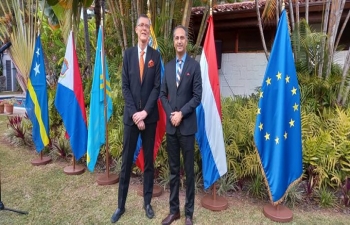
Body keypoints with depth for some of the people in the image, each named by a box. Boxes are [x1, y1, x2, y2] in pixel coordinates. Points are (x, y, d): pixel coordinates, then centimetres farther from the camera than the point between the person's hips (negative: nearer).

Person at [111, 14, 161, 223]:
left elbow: (157, 87, -2)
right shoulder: (128, 54, 5)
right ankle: (121, 205, 21)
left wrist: (145, 112, -12)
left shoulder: (156, 55, 3)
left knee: (149, 160, 9)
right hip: (131, 115, 1)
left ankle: (147, 202, 24)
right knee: (126, 161, 7)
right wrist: (134, 113, -9)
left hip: (149, 115, 0)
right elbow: (125, 86, 0)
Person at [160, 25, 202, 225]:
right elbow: (163, 94, 10)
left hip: (187, 126, -4)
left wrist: (181, 113, -13)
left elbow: (198, 96, -7)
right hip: (171, 126, 4)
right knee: (173, 171, 12)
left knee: (189, 171, 6)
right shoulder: (168, 67, 12)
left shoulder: (194, 66, -2)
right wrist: (170, 114, -5)